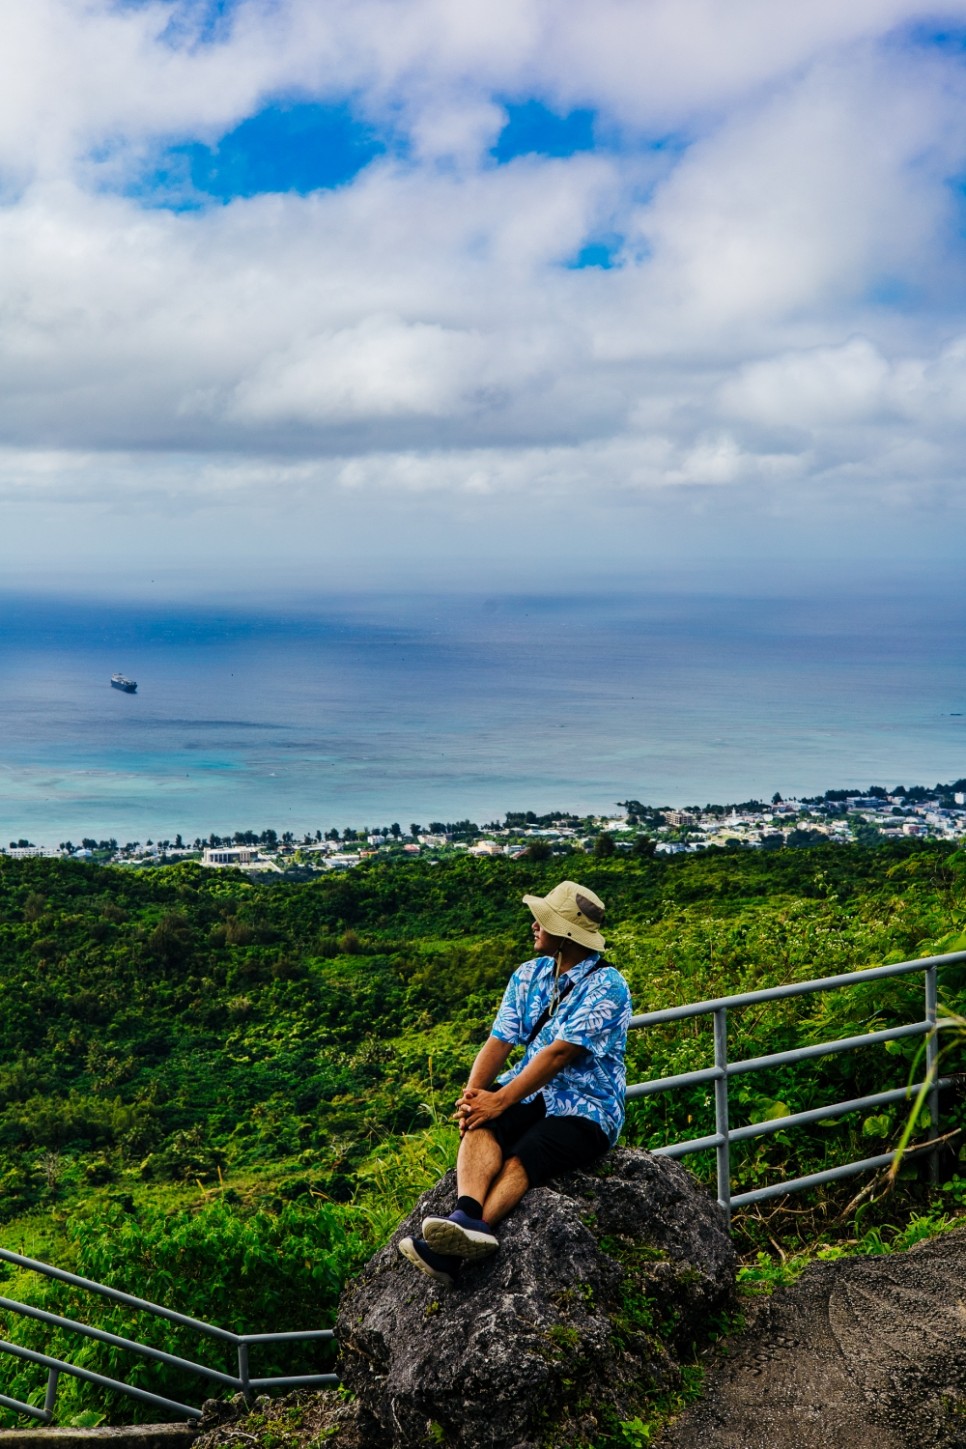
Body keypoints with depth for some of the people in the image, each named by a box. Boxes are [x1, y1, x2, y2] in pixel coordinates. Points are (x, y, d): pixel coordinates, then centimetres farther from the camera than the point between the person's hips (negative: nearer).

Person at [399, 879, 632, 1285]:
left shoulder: (606, 987, -10)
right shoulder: (530, 974, 12)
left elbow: (558, 1054, -19)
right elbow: (500, 1041, 3)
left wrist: (500, 1099, -24)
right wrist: (473, 1090, -16)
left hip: (585, 1110, -6)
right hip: (532, 1096, 6)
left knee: (522, 1157, -34)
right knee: (481, 1125, -28)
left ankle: (453, 1251, -55)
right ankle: (467, 1215, -53)